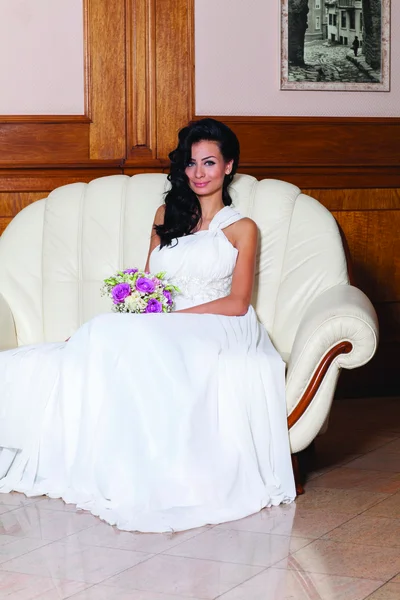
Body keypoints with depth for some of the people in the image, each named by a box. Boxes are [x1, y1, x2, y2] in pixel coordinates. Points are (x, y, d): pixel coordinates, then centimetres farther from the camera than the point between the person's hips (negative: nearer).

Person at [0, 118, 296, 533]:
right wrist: (140, 306, -5)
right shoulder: (167, 215, 22)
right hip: (158, 331, 5)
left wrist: (170, 315, -13)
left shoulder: (241, 228, 8)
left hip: (212, 330, -4)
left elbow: (236, 303, -3)